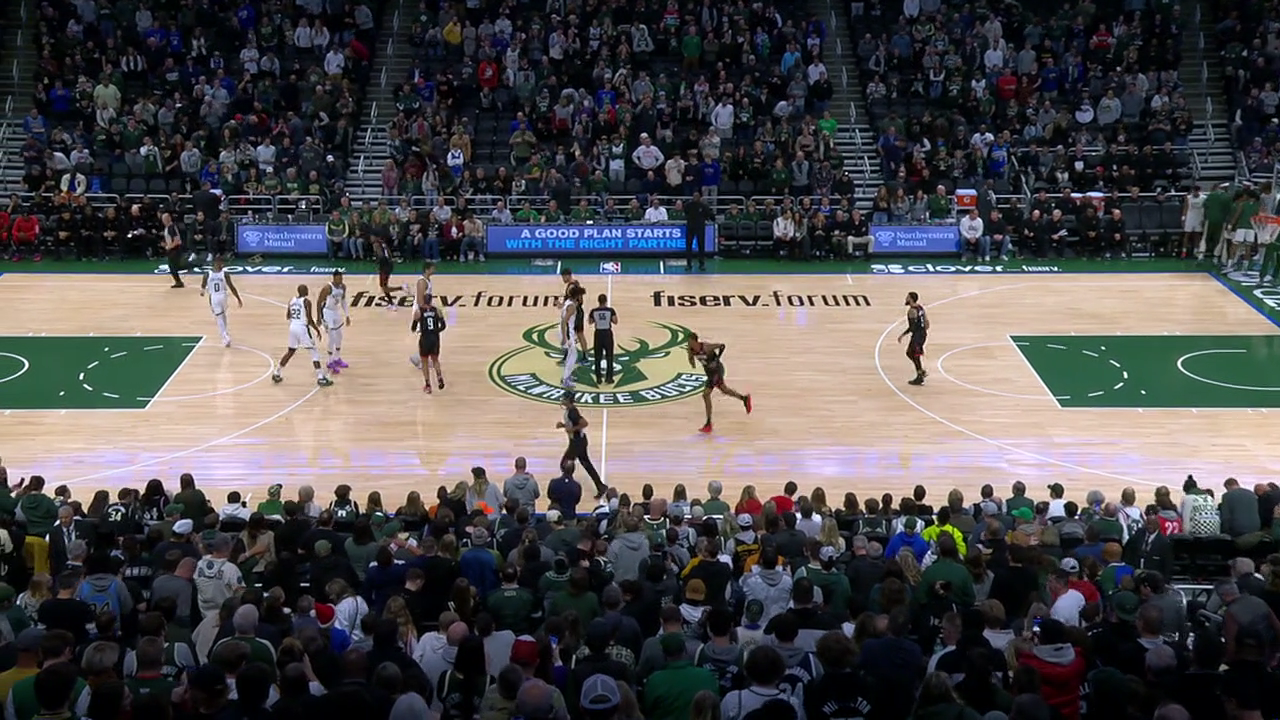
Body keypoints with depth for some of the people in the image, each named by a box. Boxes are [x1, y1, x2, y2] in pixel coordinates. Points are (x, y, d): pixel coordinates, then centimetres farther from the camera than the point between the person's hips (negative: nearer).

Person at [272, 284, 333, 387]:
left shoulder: (291, 301, 8)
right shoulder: (307, 301, -11)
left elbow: (287, 317, 15)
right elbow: (309, 319, -14)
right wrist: (317, 329, -1)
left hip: (292, 327, 7)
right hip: (302, 328, -7)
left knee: (290, 351, 23)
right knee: (314, 352, 0)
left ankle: (276, 374, 28)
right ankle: (320, 378, -7)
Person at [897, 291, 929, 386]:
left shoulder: (912, 311, -22)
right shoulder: (920, 307, 7)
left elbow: (912, 327, -23)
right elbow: (926, 321, 13)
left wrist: (902, 335, -16)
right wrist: (926, 332, 24)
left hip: (917, 335, -10)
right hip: (923, 334, 10)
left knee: (915, 356, 3)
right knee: (909, 353, 21)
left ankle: (920, 379, 13)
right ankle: (922, 371, 25)